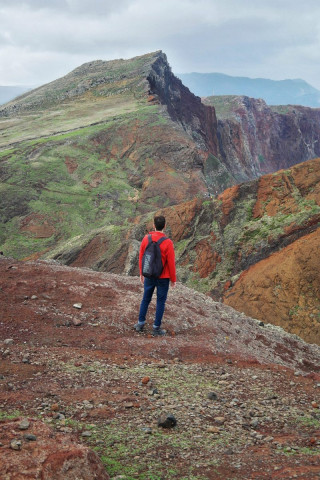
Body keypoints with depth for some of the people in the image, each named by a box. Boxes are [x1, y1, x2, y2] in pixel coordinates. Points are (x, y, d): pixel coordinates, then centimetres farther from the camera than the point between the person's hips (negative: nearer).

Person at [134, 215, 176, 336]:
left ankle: (140, 324, 26)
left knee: (146, 299, 20)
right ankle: (156, 328, 15)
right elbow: (171, 263, -15)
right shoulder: (168, 242, -20)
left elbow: (141, 258, 1)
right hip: (163, 277, -3)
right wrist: (173, 279, -3)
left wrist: (141, 274, 15)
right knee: (161, 301, 9)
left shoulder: (146, 239, -7)